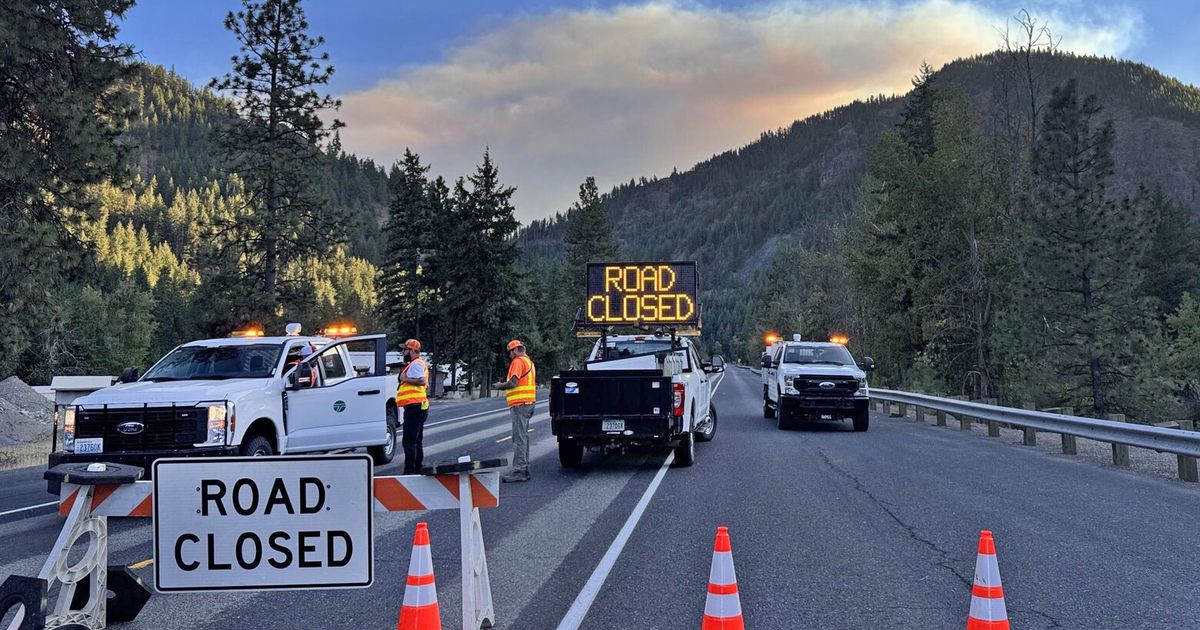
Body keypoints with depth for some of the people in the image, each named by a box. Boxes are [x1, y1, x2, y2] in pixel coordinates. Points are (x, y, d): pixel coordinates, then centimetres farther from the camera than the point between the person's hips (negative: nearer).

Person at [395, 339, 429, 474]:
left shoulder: (416, 364, -12)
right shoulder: (416, 364, 22)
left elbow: (422, 381, -25)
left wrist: (405, 379, -18)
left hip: (414, 406, -11)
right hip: (418, 407, 11)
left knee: (408, 441, -11)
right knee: (417, 441, 15)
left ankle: (409, 471, -13)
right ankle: (418, 469, 21)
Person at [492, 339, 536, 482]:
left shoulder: (518, 361, -10)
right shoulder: (529, 361, 21)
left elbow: (513, 382, -20)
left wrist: (500, 385, -4)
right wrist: (508, 391, 19)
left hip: (520, 404, -10)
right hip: (528, 402, 10)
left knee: (519, 438, -11)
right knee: (523, 437, 12)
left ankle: (519, 471, -12)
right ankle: (524, 469, 15)